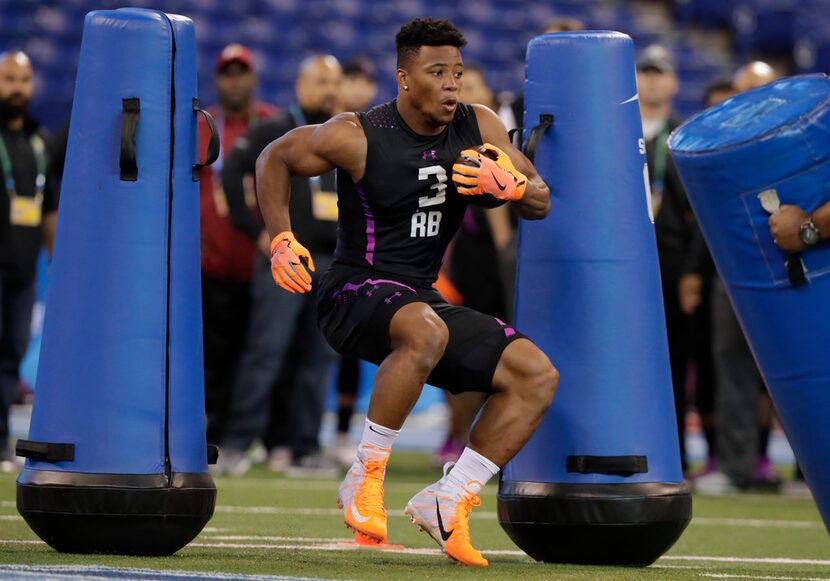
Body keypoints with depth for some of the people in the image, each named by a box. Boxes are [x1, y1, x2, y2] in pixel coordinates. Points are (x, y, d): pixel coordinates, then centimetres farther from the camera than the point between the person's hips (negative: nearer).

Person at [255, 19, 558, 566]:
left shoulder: (479, 127, 0)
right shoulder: (358, 137, -14)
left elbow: (541, 203, 4)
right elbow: (275, 158, 2)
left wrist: (508, 184, -19)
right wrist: (282, 241, -9)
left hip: (420, 298, 7)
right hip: (354, 294, -7)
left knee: (537, 375, -5)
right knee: (426, 331, -41)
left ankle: (446, 503, 1)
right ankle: (365, 476, -25)